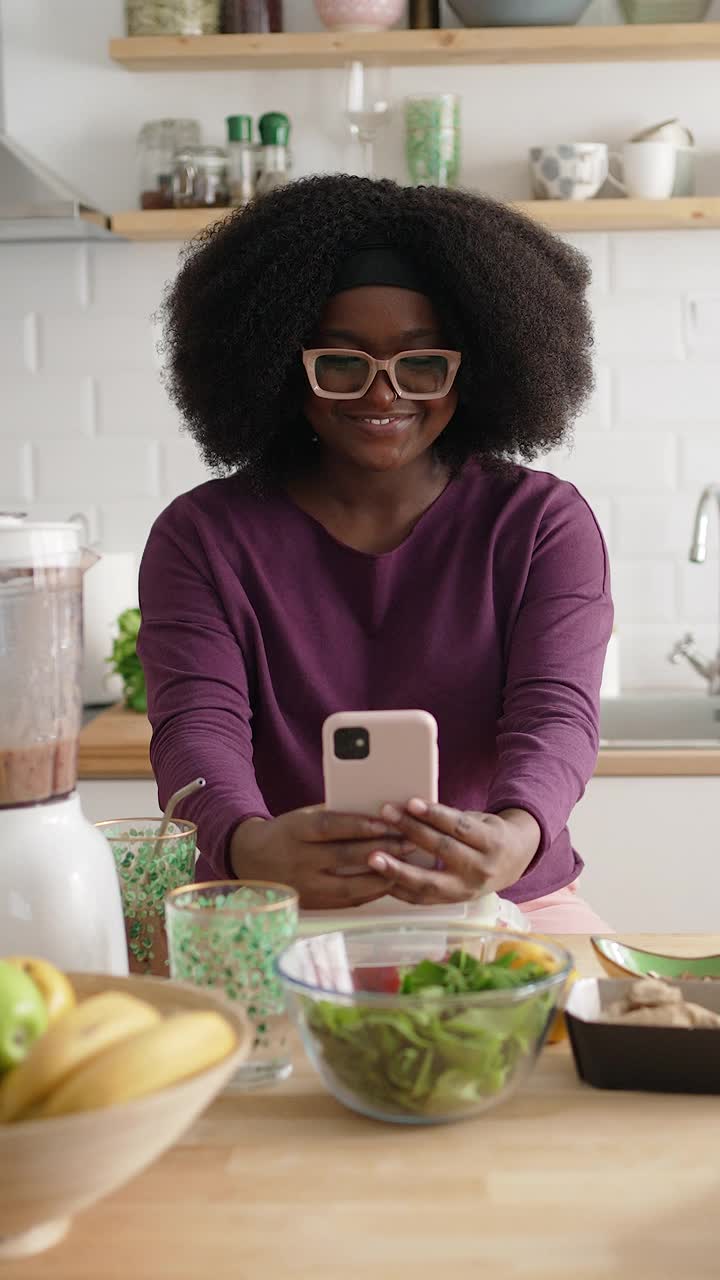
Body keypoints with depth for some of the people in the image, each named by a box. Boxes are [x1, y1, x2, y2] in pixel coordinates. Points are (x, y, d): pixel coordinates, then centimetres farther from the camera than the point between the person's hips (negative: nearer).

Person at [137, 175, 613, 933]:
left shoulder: (542, 524, 2)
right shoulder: (203, 536, 1)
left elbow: (556, 717, -12)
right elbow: (196, 728, -13)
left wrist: (513, 838, -37)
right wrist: (250, 846, -37)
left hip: (505, 907, 1)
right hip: (275, 920, 0)